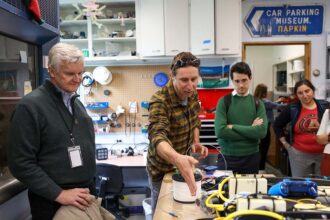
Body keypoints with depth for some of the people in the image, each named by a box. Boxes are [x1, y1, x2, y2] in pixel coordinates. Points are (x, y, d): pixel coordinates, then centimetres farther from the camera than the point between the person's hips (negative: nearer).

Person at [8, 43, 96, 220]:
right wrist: (59, 194, -20)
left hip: (86, 194, 7)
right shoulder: (30, 106, -14)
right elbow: (21, 163, -17)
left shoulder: (77, 104, 10)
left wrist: (90, 185, 14)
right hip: (52, 201, -6)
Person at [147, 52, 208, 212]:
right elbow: (158, 137, -46)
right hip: (162, 169, -6)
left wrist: (196, 143, -7)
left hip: (182, 164, 6)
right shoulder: (159, 101, -30)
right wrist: (178, 160, -65)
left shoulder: (192, 94, -8)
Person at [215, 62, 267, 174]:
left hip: (251, 157, 3)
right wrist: (251, 130, -13)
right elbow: (220, 131, -18)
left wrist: (233, 127, -15)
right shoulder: (224, 101, -5)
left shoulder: (258, 103, 3)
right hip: (228, 157, -2)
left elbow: (262, 131, -12)